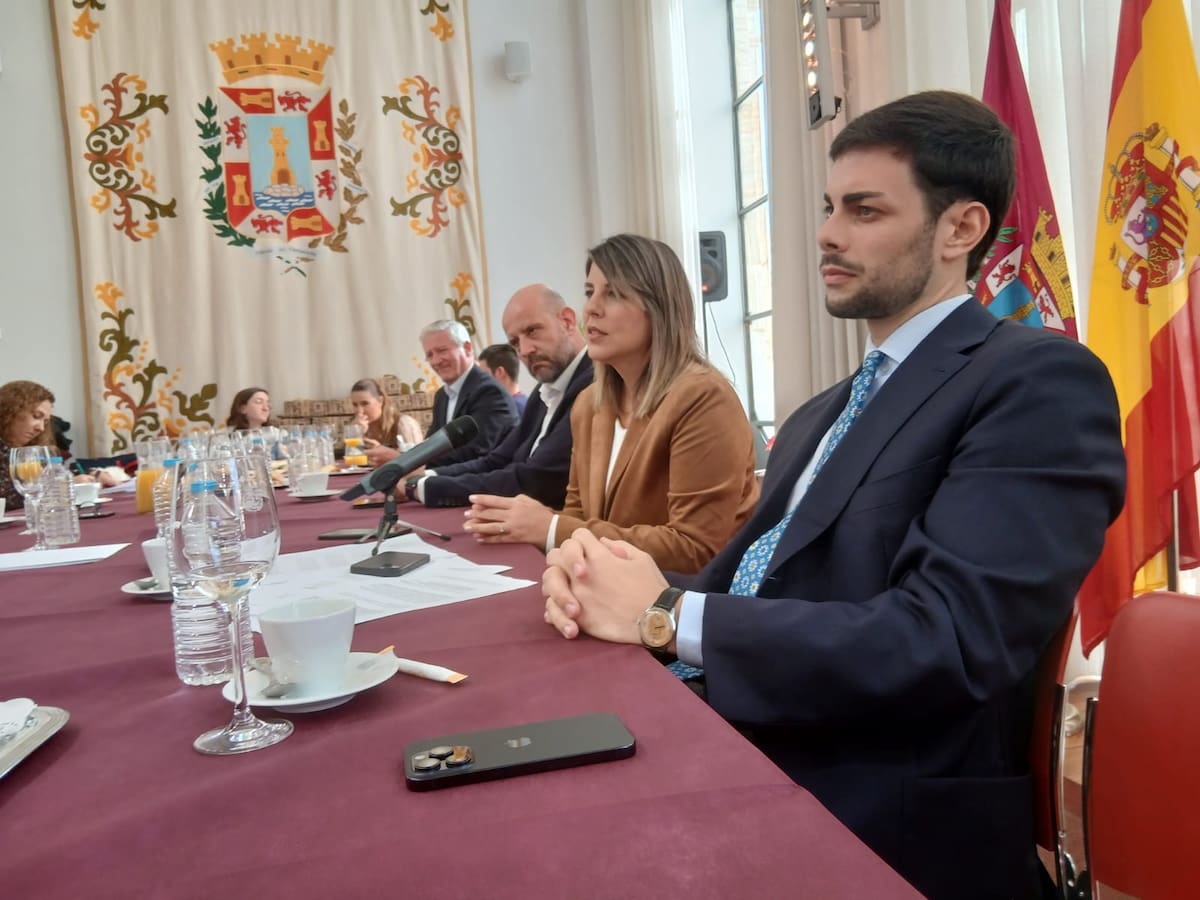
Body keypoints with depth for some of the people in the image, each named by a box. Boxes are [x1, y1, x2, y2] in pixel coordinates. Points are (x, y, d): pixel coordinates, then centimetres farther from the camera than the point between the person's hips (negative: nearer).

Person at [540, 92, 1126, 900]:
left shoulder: (1040, 382, -11)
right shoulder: (820, 416, 16)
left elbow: (944, 644, -22)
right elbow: (750, 585, 11)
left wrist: (667, 615, -17)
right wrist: (601, 574, -9)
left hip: (879, 834, -7)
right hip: (736, 775, 7)